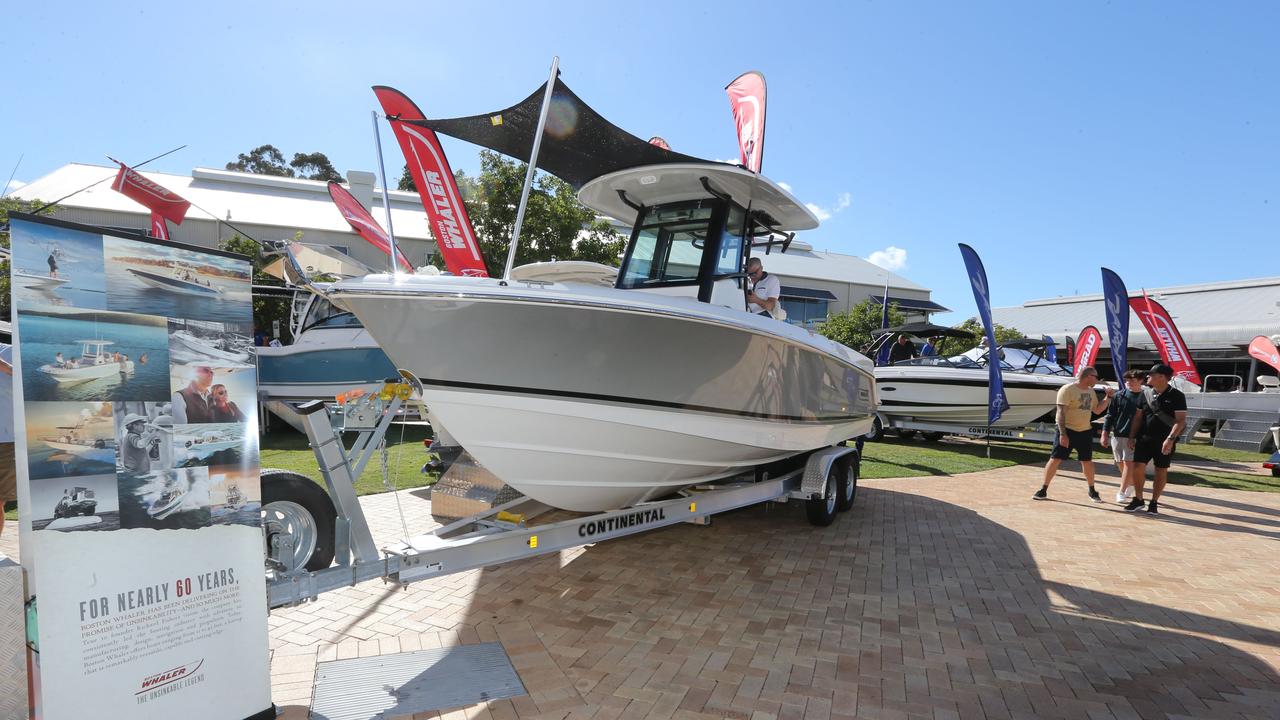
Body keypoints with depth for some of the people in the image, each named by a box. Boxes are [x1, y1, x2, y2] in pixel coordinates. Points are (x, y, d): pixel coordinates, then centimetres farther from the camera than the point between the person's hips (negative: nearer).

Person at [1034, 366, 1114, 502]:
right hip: (1067, 430, -6)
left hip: (1085, 431, 6)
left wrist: (1108, 397, 9)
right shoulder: (1067, 390, -13)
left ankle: (1092, 491, 29)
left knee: (1087, 461, 12)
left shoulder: (1090, 391, 11)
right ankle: (1043, 490, 0)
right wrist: (1062, 433, -22)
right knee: (1055, 459, -6)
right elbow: (1061, 412, -17)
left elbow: (1097, 410, 20)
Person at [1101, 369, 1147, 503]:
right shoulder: (1119, 396, 4)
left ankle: (1121, 492, 0)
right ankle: (1131, 484, 32)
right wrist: (1105, 434, 2)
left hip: (1133, 437, -3)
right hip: (1116, 435, 3)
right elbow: (1110, 416, 7)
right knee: (1120, 464, 11)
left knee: (1128, 463, -5)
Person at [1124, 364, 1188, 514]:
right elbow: (1138, 416, 12)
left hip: (1165, 441, -3)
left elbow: (1181, 420, -12)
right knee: (1138, 467, -3)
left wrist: (1171, 438, -22)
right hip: (1145, 438, 3)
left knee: (1161, 471, 5)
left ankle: (1154, 502, 16)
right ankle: (1138, 499, 11)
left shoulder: (1176, 396, -7)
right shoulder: (1145, 393, 6)